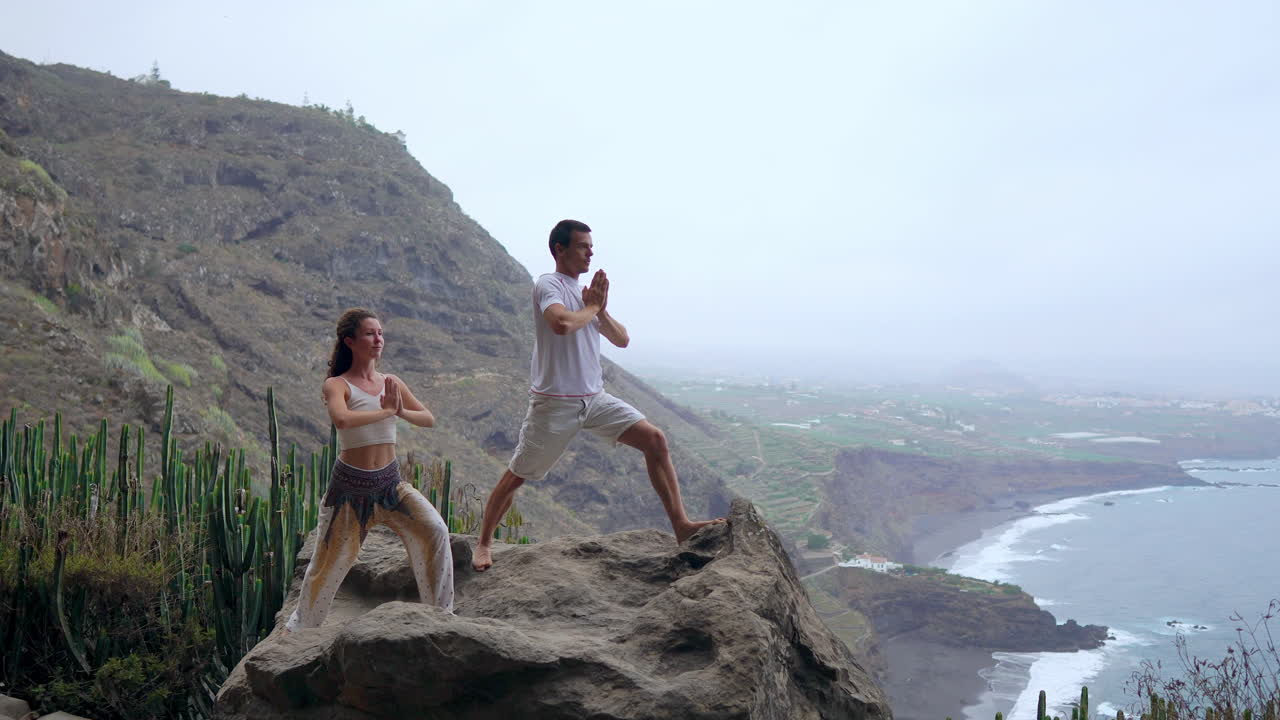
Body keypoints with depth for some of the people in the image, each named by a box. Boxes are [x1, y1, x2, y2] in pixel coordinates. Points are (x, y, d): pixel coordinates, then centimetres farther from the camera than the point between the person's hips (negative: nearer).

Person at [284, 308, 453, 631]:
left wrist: (400, 411, -14)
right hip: (350, 483, -4)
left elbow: (429, 419, 4)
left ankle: (440, 610, 2)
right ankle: (300, 626, 32)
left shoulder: (392, 383, 6)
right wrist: (386, 411, -23)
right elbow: (341, 419, -31)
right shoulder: (337, 385, -10)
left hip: (390, 481, 4)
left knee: (435, 531, -14)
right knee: (330, 557, 8)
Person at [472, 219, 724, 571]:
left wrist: (601, 310, -4)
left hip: (594, 398, 7)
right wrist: (592, 307, -12)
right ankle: (484, 543, 24)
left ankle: (680, 524, -7)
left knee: (655, 440, -8)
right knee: (516, 476, 4)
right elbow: (562, 323, -31)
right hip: (554, 402, -6)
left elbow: (622, 340, 13)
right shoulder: (548, 285, -9)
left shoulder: (587, 292, 14)